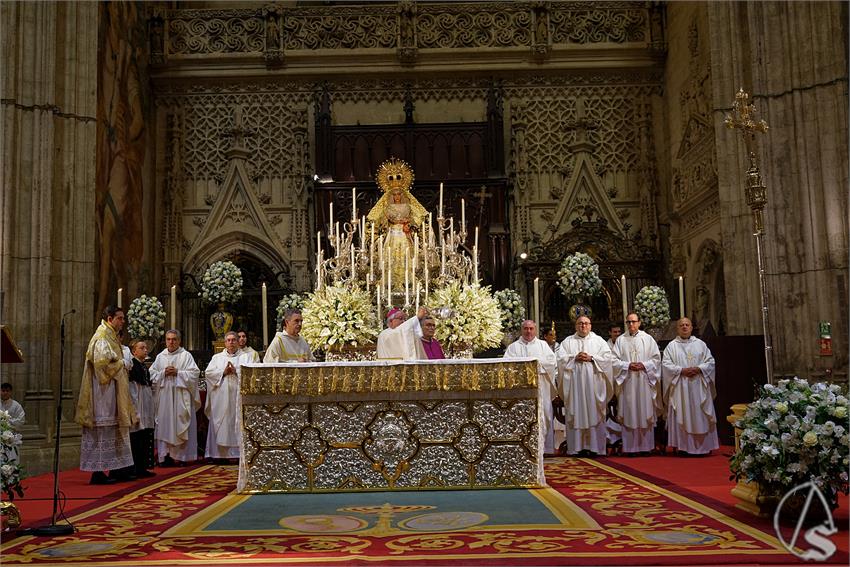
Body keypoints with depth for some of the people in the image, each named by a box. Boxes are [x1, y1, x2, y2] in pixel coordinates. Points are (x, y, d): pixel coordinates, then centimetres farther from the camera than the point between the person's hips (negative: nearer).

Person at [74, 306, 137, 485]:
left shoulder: (110, 336, 19)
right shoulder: (102, 337, -13)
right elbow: (101, 361, -24)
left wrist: (122, 364, 8)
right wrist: (121, 364, -11)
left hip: (111, 388, 11)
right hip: (104, 389, -11)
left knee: (110, 428, 11)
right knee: (103, 428, -8)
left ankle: (114, 469, 16)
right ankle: (98, 472, -4)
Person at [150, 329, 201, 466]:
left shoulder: (186, 355, 4)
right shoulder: (160, 356, 14)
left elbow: (194, 373, -5)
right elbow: (152, 374, 9)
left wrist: (178, 372, -12)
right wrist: (164, 373, -7)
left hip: (181, 397, -3)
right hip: (164, 396, 3)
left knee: (181, 424, -3)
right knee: (165, 424, -1)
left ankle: (182, 455, 1)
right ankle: (166, 455, 1)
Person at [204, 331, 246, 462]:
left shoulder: (245, 357, 12)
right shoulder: (217, 357, 17)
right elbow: (208, 373, 4)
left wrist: (236, 371, -14)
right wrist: (223, 372, -8)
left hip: (238, 396, -2)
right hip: (221, 397, 2)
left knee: (239, 424, -5)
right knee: (221, 425, -1)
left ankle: (239, 451, -3)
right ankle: (220, 453, 2)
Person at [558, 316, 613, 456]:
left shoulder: (599, 340, 13)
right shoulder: (568, 341, 13)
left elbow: (607, 357, 2)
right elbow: (562, 359, 4)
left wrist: (591, 358, -9)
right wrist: (575, 358, -11)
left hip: (594, 382, 0)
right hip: (575, 382, 0)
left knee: (594, 413, -3)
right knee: (576, 413, -2)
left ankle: (594, 446, 0)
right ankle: (577, 446, -1)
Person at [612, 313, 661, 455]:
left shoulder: (648, 339, 7)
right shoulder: (621, 340, 7)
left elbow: (656, 358, 5)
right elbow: (615, 360, 3)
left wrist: (644, 365, -10)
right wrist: (628, 365, -12)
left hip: (644, 381, 0)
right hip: (627, 382, 0)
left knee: (645, 414, 1)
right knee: (629, 415, -1)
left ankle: (645, 446, 7)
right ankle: (630, 447, 2)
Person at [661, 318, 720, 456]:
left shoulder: (700, 344, 11)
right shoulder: (672, 346, 5)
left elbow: (710, 362, 7)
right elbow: (666, 365, -2)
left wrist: (698, 369, -10)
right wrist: (681, 370, -15)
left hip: (699, 387, 2)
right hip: (680, 388, -2)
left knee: (701, 416, 3)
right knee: (682, 417, -3)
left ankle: (703, 445, 10)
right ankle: (683, 446, 1)